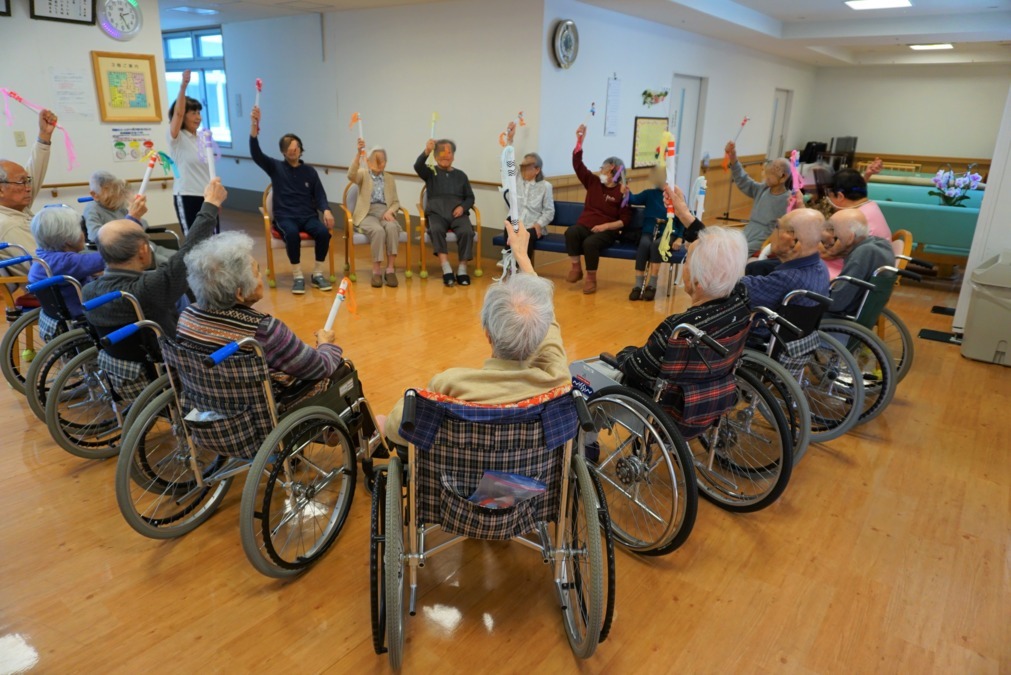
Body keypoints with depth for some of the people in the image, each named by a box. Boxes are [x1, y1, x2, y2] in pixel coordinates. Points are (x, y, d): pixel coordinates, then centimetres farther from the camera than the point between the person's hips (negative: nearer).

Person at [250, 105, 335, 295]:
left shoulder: (309, 171, 12)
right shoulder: (275, 167, 8)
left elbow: (319, 195, 8)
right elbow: (256, 154, -7)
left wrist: (326, 210, -14)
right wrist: (254, 126, -21)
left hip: (308, 216, 2)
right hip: (285, 216, -2)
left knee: (323, 232, -30)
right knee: (292, 234, -36)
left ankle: (318, 274, -14)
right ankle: (297, 276, -22)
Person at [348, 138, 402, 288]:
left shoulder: (389, 178, 19)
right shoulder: (363, 174, 8)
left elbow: (396, 202, 15)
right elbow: (351, 175, -17)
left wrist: (390, 211, -8)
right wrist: (359, 153, -29)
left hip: (385, 213, 3)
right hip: (367, 214, -3)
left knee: (392, 228, -34)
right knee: (378, 230, -36)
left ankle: (390, 269, -31)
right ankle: (376, 271, -29)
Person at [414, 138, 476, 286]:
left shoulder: (460, 175, 22)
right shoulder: (430, 172, 15)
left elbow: (470, 197, 19)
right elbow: (417, 166, -7)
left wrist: (463, 207, -4)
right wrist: (427, 151, -26)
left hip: (457, 213, 1)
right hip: (437, 212, -1)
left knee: (467, 231, -30)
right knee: (436, 230, -35)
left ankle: (462, 269, -22)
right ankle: (446, 269, -35)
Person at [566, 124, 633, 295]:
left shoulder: (622, 192, -2)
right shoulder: (593, 182, 11)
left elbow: (625, 219, -6)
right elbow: (577, 164, 6)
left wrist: (606, 226, -18)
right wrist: (580, 140, -2)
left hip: (607, 231, -4)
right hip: (585, 225, 4)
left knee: (590, 243, -36)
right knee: (570, 232, -31)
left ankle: (591, 278, -17)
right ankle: (576, 268, -18)